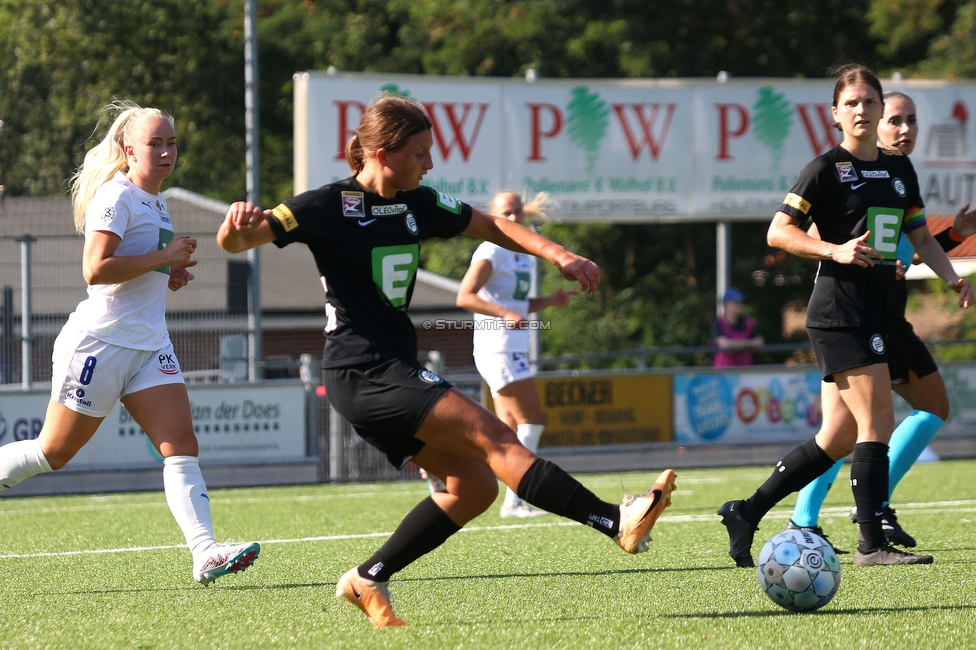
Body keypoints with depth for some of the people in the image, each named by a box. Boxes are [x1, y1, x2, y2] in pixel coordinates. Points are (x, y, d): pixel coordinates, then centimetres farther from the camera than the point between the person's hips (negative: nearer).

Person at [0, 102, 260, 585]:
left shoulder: (156, 203, 18)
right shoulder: (116, 197, -11)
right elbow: (95, 270, -23)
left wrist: (171, 275, 12)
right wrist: (163, 257, -19)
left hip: (149, 346, 8)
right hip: (100, 341, -8)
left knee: (181, 446, -9)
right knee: (54, 451, 0)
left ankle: (205, 552, -20)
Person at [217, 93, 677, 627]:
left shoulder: (416, 204, 11)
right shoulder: (331, 205, -10)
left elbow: (490, 226, 21)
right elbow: (234, 242, -15)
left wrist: (559, 256, 6)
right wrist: (239, 225, -40)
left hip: (395, 372, 9)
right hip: (363, 370, -9)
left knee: (473, 487, 2)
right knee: (492, 436, -18)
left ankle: (367, 581, 10)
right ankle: (618, 522, -25)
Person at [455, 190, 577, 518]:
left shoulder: (526, 255, 15)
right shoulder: (491, 252, -12)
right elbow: (465, 297, -20)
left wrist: (550, 301, 7)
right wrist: (506, 314, -30)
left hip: (514, 349, 9)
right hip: (497, 347, -9)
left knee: (512, 430, 7)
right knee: (532, 420, -9)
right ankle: (514, 501, -6)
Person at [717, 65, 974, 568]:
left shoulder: (899, 169, 16)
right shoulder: (827, 168, -5)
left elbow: (920, 236, 22)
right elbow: (778, 232, -7)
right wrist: (835, 250, -20)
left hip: (876, 314, 8)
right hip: (839, 312, -8)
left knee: (839, 439, 8)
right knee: (876, 423, -13)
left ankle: (746, 513, 16)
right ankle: (872, 545, -9)